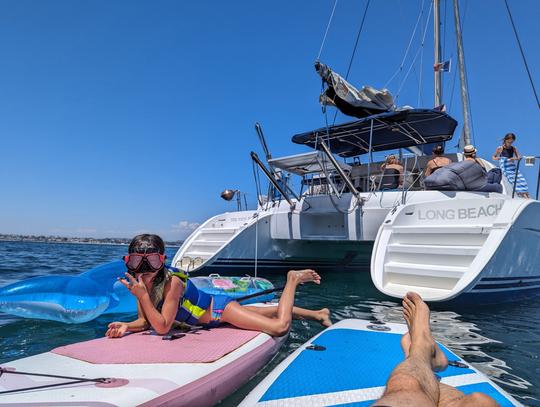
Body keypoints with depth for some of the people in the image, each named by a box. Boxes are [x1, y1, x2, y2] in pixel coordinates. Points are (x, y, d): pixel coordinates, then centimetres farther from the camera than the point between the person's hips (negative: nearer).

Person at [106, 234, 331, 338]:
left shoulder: (172, 282, -32)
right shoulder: (140, 284, -10)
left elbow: (162, 327, -33)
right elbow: (145, 321, -4)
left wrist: (142, 296, -39)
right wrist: (126, 326, -25)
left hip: (219, 308, -7)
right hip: (210, 313, 7)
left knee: (279, 327, -19)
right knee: (268, 313, 22)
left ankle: (293, 279, 6)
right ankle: (317, 314, 41)